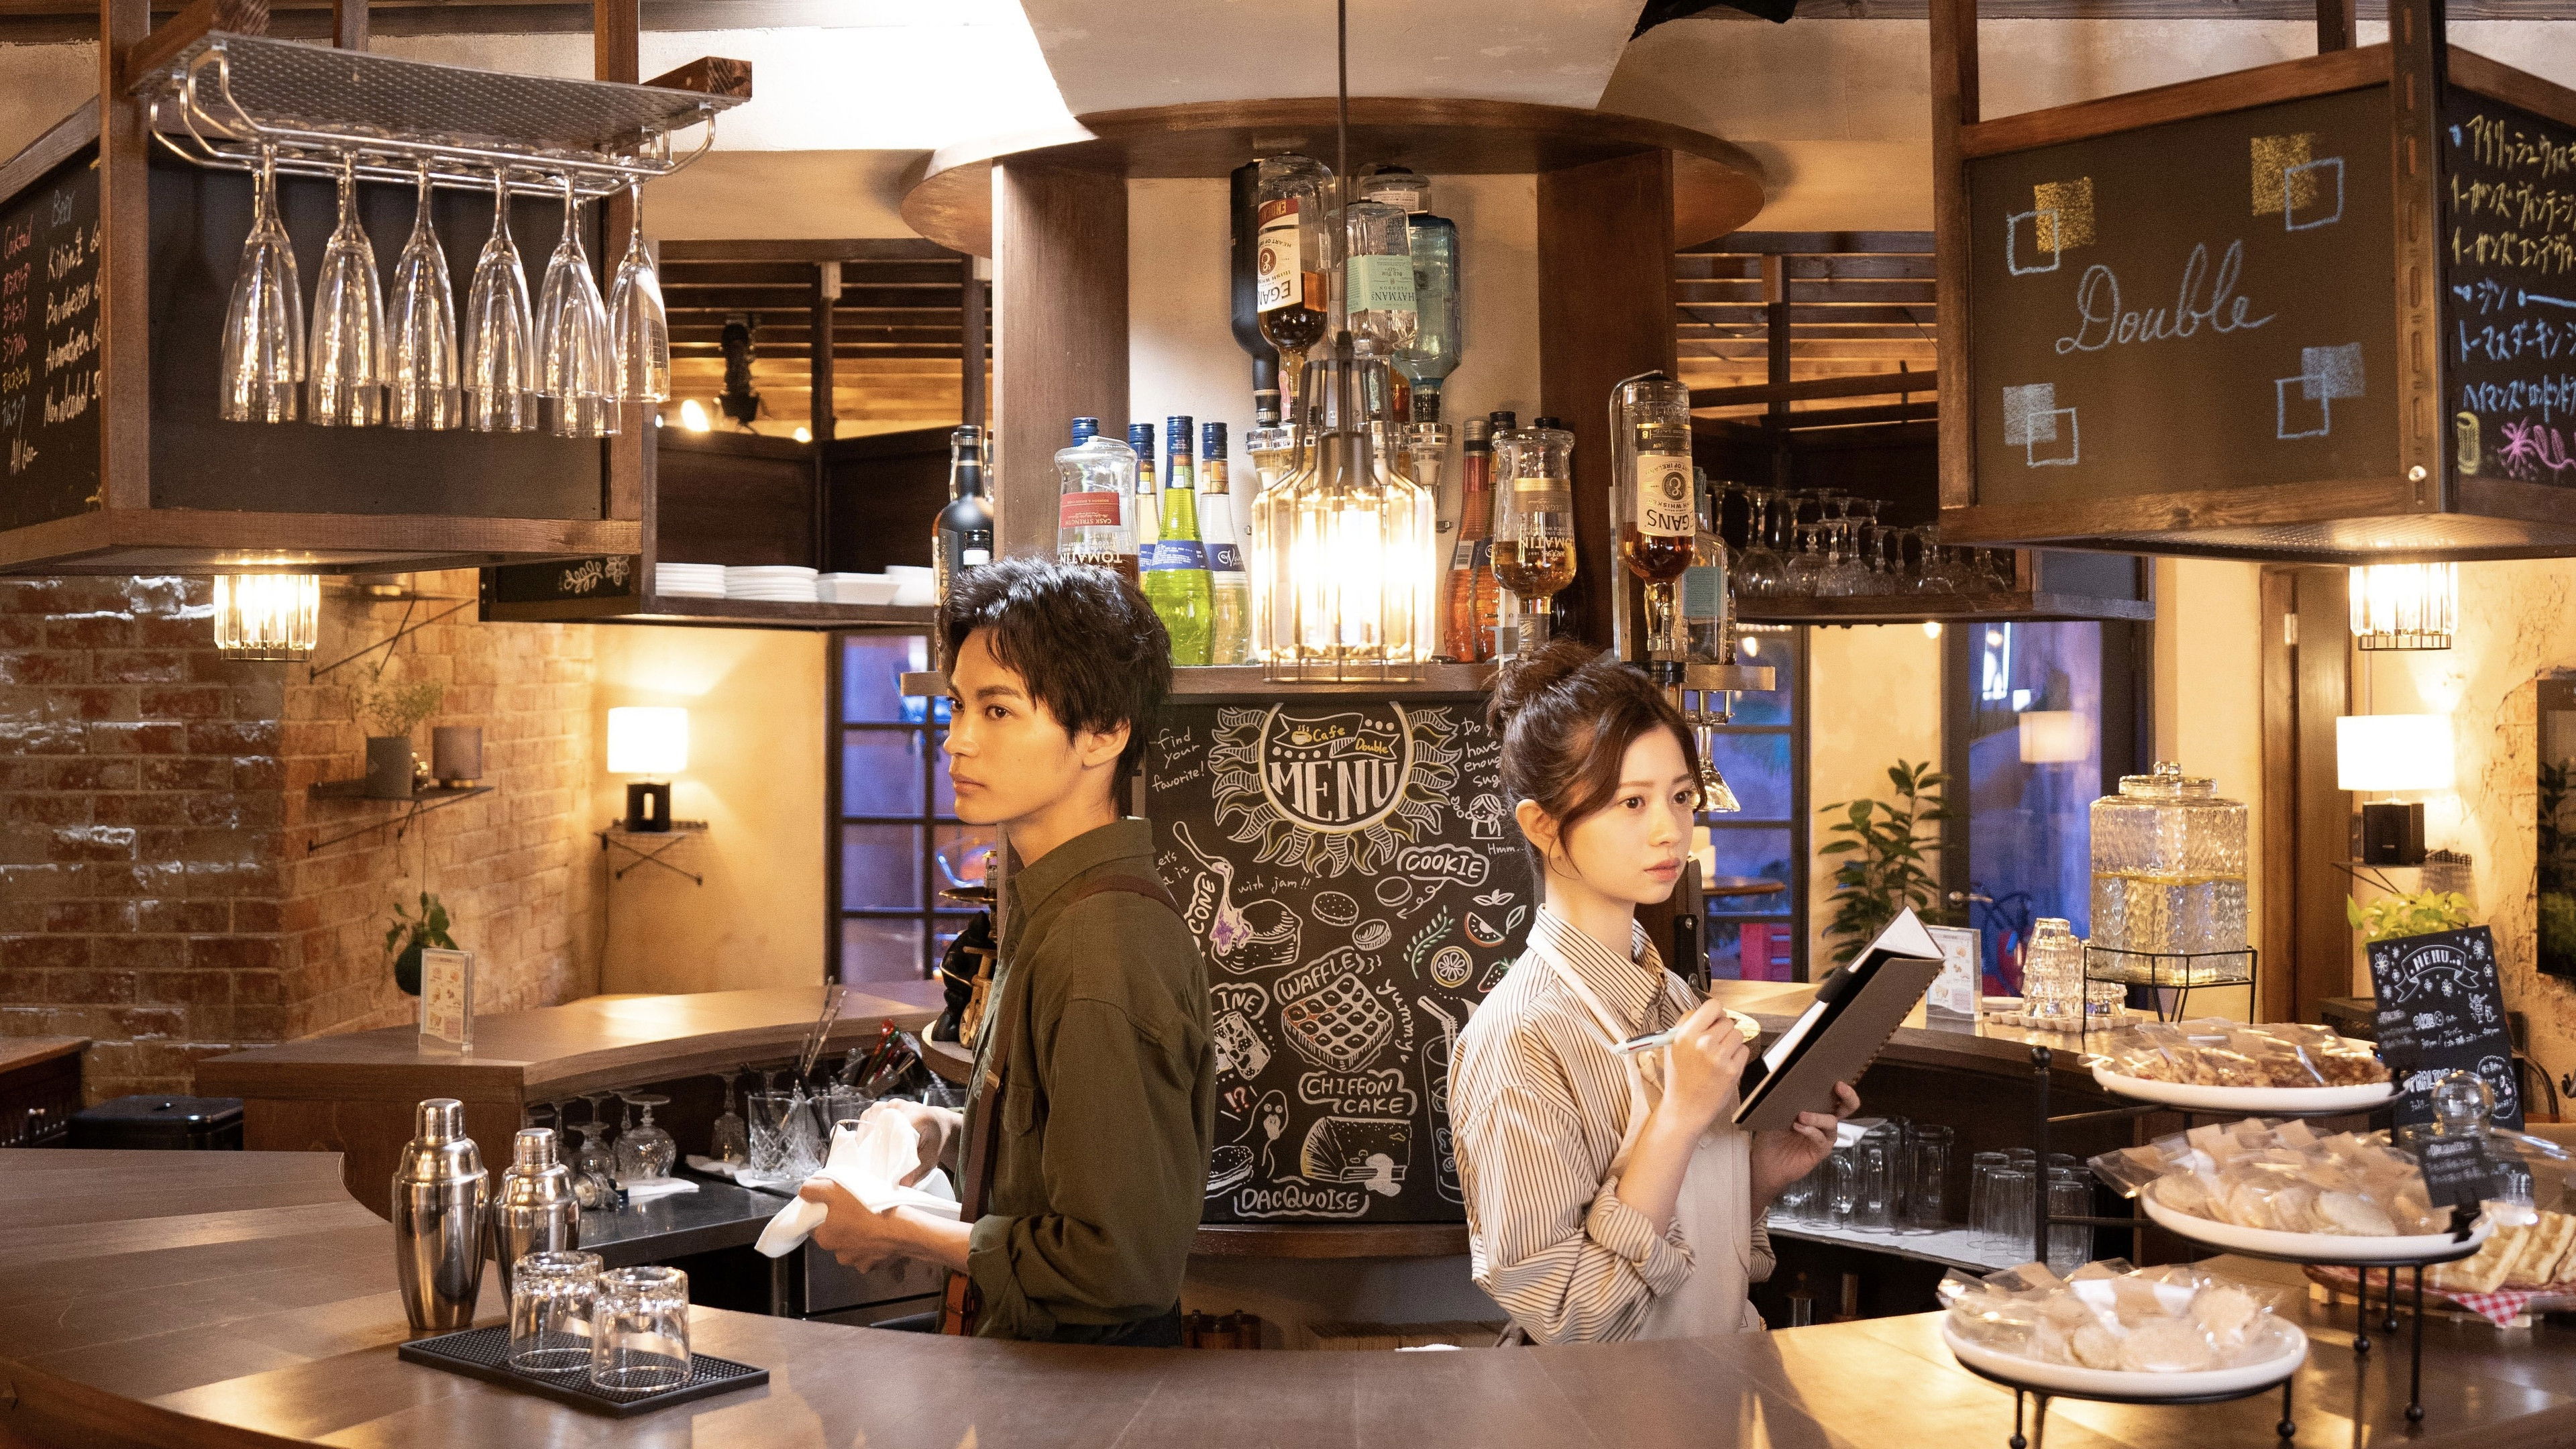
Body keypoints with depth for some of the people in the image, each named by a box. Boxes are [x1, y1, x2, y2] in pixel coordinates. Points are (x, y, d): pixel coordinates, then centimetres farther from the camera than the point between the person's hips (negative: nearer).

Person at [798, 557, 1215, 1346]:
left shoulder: (1103, 956, -22)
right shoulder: (1050, 904, 8)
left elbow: (1120, 1263, -21)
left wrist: (900, 1233, -10)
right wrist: (951, 1132, 6)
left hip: (1083, 1374, -8)